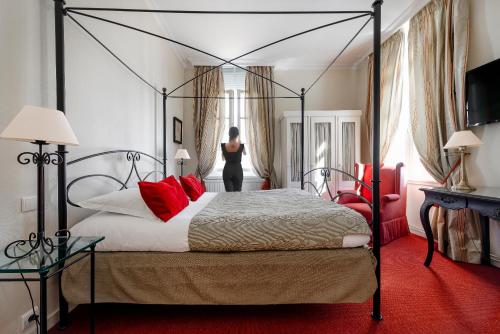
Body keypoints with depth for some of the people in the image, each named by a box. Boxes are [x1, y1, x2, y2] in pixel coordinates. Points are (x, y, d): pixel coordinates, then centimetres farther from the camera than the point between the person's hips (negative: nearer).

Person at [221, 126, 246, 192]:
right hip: (238, 171, -1)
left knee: (228, 193, 6)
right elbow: (245, 153, 16)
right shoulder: (241, 145, -9)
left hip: (227, 171, 1)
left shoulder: (223, 145, -6)